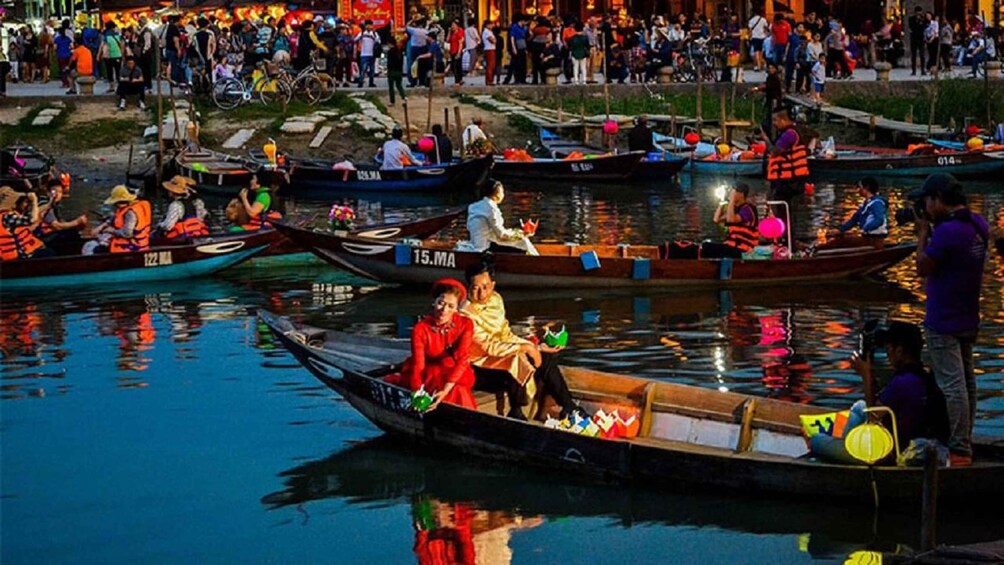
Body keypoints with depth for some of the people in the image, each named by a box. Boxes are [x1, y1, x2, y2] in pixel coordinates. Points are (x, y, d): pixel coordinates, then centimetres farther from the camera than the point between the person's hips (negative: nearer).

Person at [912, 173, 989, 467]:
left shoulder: (947, 231, -24)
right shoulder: (979, 224, 4)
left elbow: (923, 268, -14)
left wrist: (923, 232, -4)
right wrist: (933, 229, 8)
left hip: (943, 324, -10)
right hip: (968, 319, 10)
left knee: (952, 386, -7)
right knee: (966, 382, 16)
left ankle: (959, 451, -7)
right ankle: (964, 445, 26)